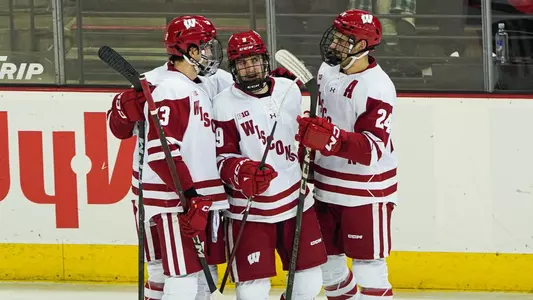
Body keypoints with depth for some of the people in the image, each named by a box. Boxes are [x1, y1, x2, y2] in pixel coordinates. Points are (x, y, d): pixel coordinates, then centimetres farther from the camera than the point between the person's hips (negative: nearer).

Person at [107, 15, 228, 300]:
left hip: (201, 197, 10)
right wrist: (190, 195, -25)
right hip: (173, 200, -10)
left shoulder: (202, 85, 12)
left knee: (205, 275, 14)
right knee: (184, 277, -11)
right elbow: (161, 150, -22)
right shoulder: (169, 89, -16)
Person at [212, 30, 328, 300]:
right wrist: (241, 171, -28)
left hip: (295, 201, 5)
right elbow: (220, 159, -10)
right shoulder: (225, 105, -10)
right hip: (249, 211, -5)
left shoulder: (289, 90, 3)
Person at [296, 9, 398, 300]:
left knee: (368, 265, -4)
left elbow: (372, 150, -31)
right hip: (327, 187, 8)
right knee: (327, 261, 17)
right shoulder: (328, 70, 2)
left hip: (366, 192, -8)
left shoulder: (377, 88, -23)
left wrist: (331, 139, -43)